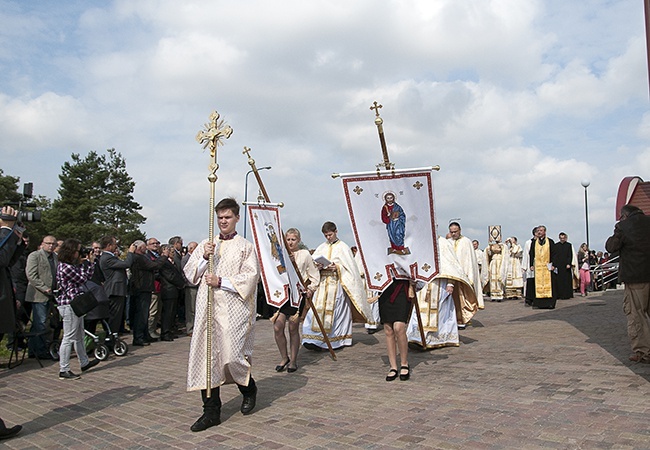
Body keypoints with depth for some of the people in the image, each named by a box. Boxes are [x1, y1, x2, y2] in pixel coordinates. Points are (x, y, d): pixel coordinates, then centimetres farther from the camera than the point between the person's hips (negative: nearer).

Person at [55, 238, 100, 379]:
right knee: (69, 338, -4)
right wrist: (90, 263, -5)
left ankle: (84, 363, 33)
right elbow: (83, 279, -12)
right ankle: (63, 371, 2)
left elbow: (86, 277, 14)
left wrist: (83, 263, 7)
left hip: (75, 304, 11)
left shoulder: (69, 265, 12)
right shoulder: (66, 267, -19)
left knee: (79, 336, 20)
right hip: (69, 305, -11)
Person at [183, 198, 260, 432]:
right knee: (206, 356, 1)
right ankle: (211, 411, 10)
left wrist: (221, 281, -13)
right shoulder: (205, 245, 15)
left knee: (232, 355, -7)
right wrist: (204, 258, -6)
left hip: (233, 309, -4)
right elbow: (190, 273, 10)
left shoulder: (246, 247, 4)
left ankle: (249, 390, 25)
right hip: (207, 308, 4)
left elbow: (250, 277, -6)